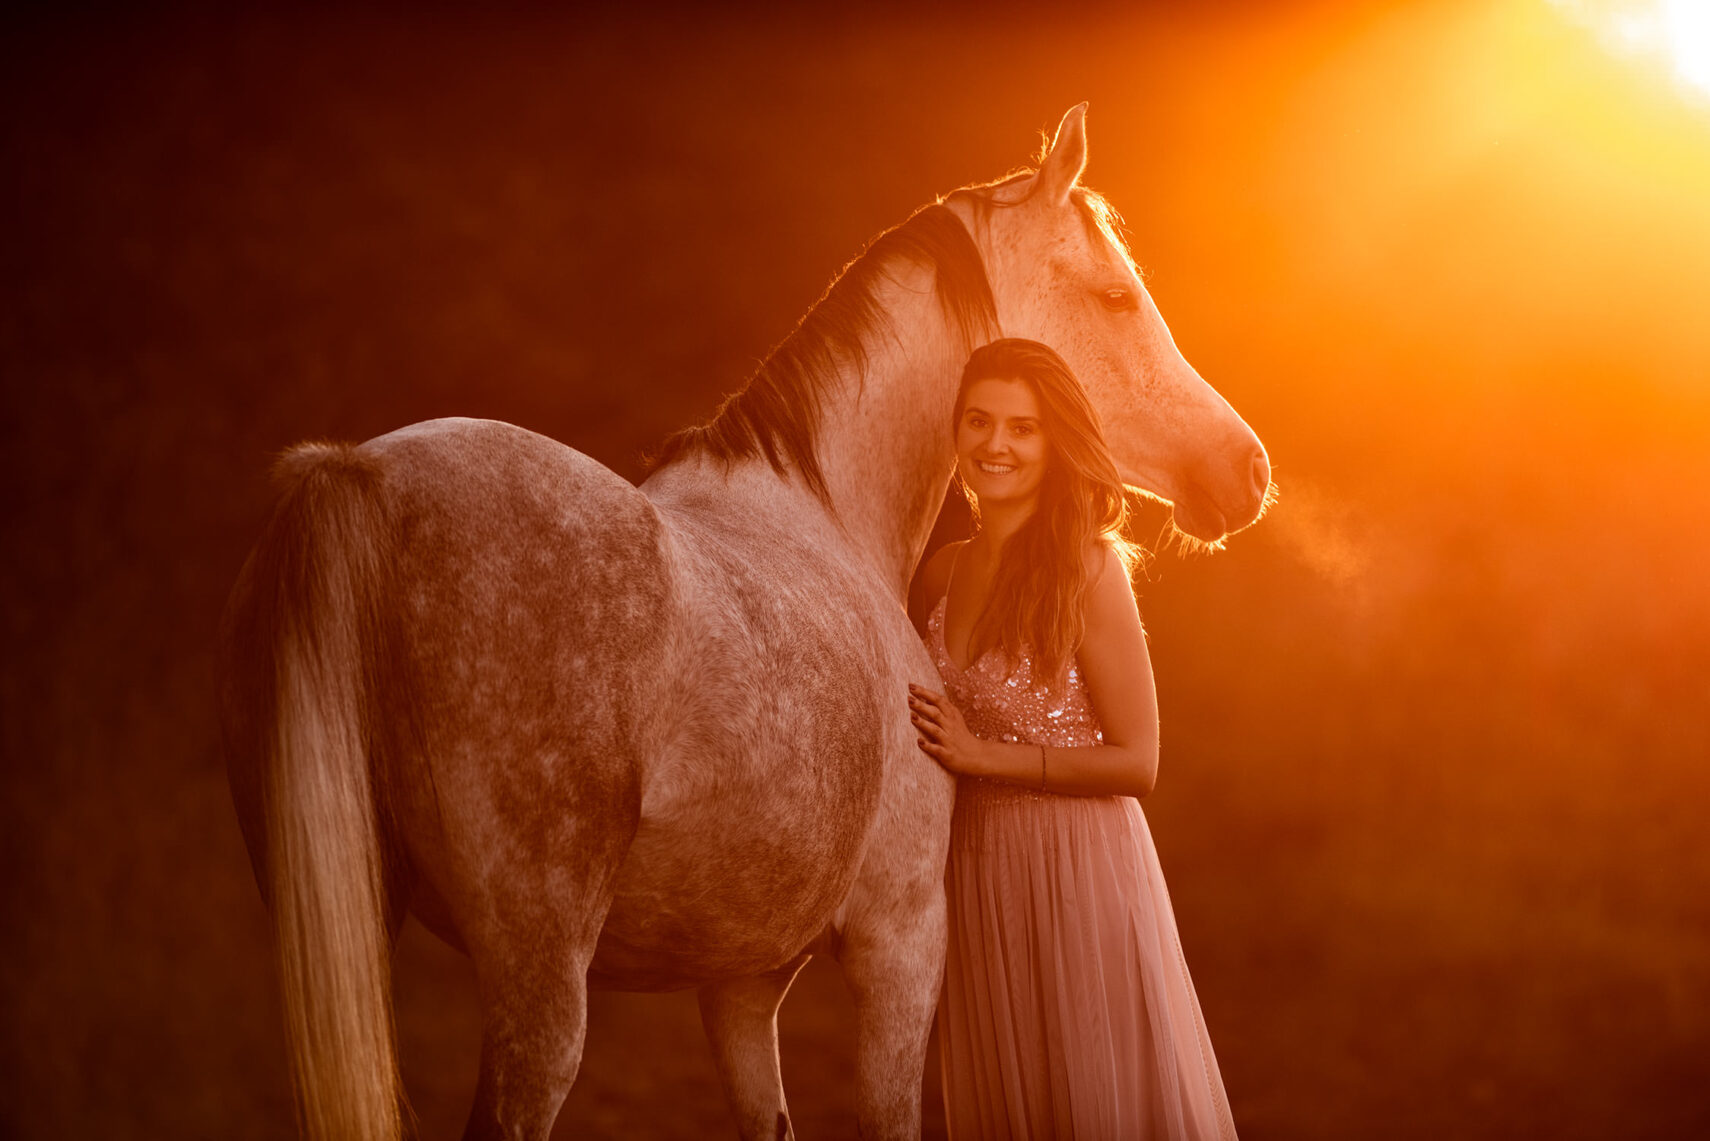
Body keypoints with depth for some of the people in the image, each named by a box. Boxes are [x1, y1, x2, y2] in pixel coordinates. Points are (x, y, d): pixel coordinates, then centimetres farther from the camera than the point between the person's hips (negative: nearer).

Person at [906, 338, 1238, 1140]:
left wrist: (982, 754, -15)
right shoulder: (940, 576, 5)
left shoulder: (1090, 570, -12)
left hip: (1077, 869, -5)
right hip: (971, 879, 5)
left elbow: (1135, 763, -12)